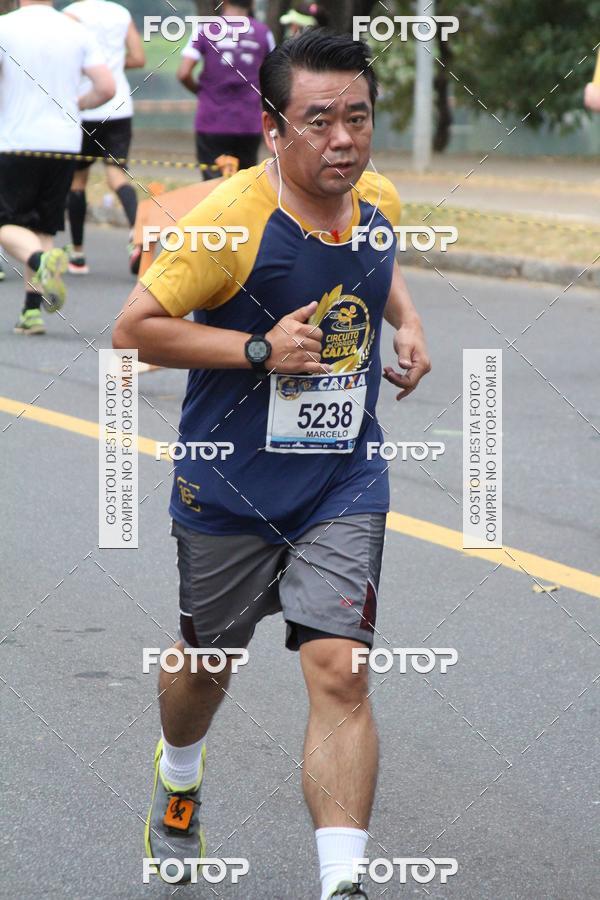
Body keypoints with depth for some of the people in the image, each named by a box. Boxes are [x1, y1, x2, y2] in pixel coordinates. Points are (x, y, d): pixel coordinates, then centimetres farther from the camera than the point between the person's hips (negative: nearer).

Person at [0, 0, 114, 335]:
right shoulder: (77, 32, 5)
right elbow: (107, 88, -1)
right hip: (65, 142, 4)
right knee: (44, 228, 12)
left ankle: (42, 260, -28)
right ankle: (33, 312, 5)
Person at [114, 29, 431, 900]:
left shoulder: (379, 200, -1)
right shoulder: (231, 216, -21)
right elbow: (134, 329, -17)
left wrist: (407, 323, 6)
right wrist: (260, 349, -24)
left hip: (343, 487, 3)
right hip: (229, 488, -2)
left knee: (340, 674, -13)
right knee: (206, 662, 19)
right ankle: (178, 779, 53)